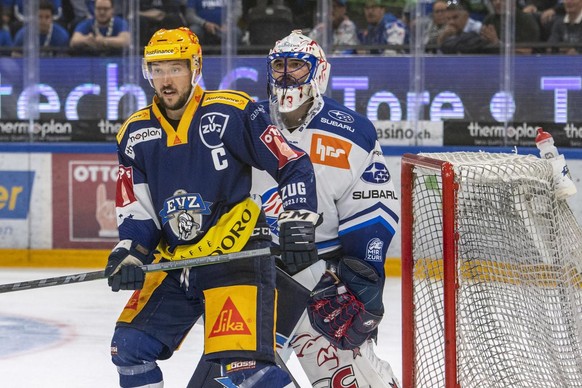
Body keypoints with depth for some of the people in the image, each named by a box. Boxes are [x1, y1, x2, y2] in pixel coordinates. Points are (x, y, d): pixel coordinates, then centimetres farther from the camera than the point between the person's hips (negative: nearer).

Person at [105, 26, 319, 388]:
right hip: (174, 263, 7)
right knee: (129, 346, 3)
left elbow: (292, 164, -7)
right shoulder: (135, 134, 6)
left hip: (237, 254, -6)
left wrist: (298, 221, -16)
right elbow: (136, 210, 7)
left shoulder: (233, 112, -10)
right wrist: (129, 253, -10)